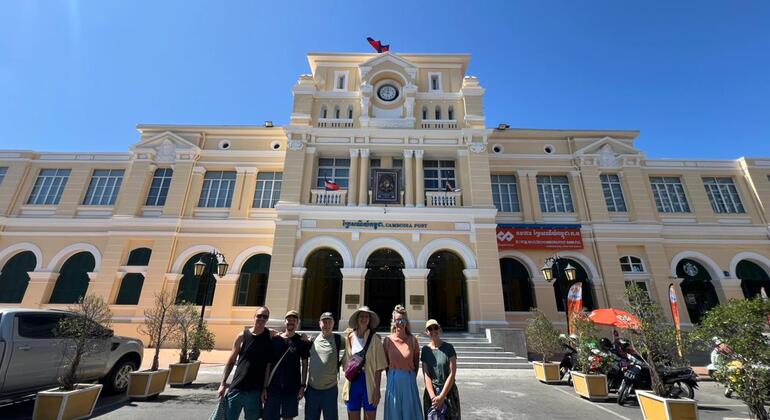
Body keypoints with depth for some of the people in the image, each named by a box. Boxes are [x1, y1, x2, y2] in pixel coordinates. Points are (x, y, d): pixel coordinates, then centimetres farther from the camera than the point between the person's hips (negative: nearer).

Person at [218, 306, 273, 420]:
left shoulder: (271, 336, -4)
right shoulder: (242, 336, -3)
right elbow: (231, 361, 4)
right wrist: (223, 384, 1)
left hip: (256, 391, 0)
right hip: (237, 388, 0)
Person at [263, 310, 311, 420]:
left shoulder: (301, 341, -1)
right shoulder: (275, 340, 0)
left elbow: (304, 365, 3)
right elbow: (268, 365, 3)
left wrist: (302, 385, -2)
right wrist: (265, 387, 0)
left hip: (292, 388, 0)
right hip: (273, 387, 0)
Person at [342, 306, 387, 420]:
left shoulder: (375, 339, -7)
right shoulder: (349, 338, 1)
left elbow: (378, 367, -5)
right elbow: (346, 363, 8)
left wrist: (377, 389, -9)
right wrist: (346, 389, 7)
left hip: (369, 384, -2)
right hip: (353, 383, 2)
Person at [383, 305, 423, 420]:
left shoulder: (412, 340, -6)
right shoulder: (388, 340, -6)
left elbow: (416, 362, 4)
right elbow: (385, 362, 4)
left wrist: (412, 377, 6)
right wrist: (392, 377, 4)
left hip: (409, 381, 0)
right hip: (393, 381, 0)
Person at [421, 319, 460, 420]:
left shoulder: (448, 348, -9)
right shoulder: (425, 350, -1)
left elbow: (452, 374, -12)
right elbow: (426, 375, -5)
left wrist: (442, 396, -15)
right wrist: (433, 396, -15)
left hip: (448, 391, -2)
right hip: (431, 391, 2)